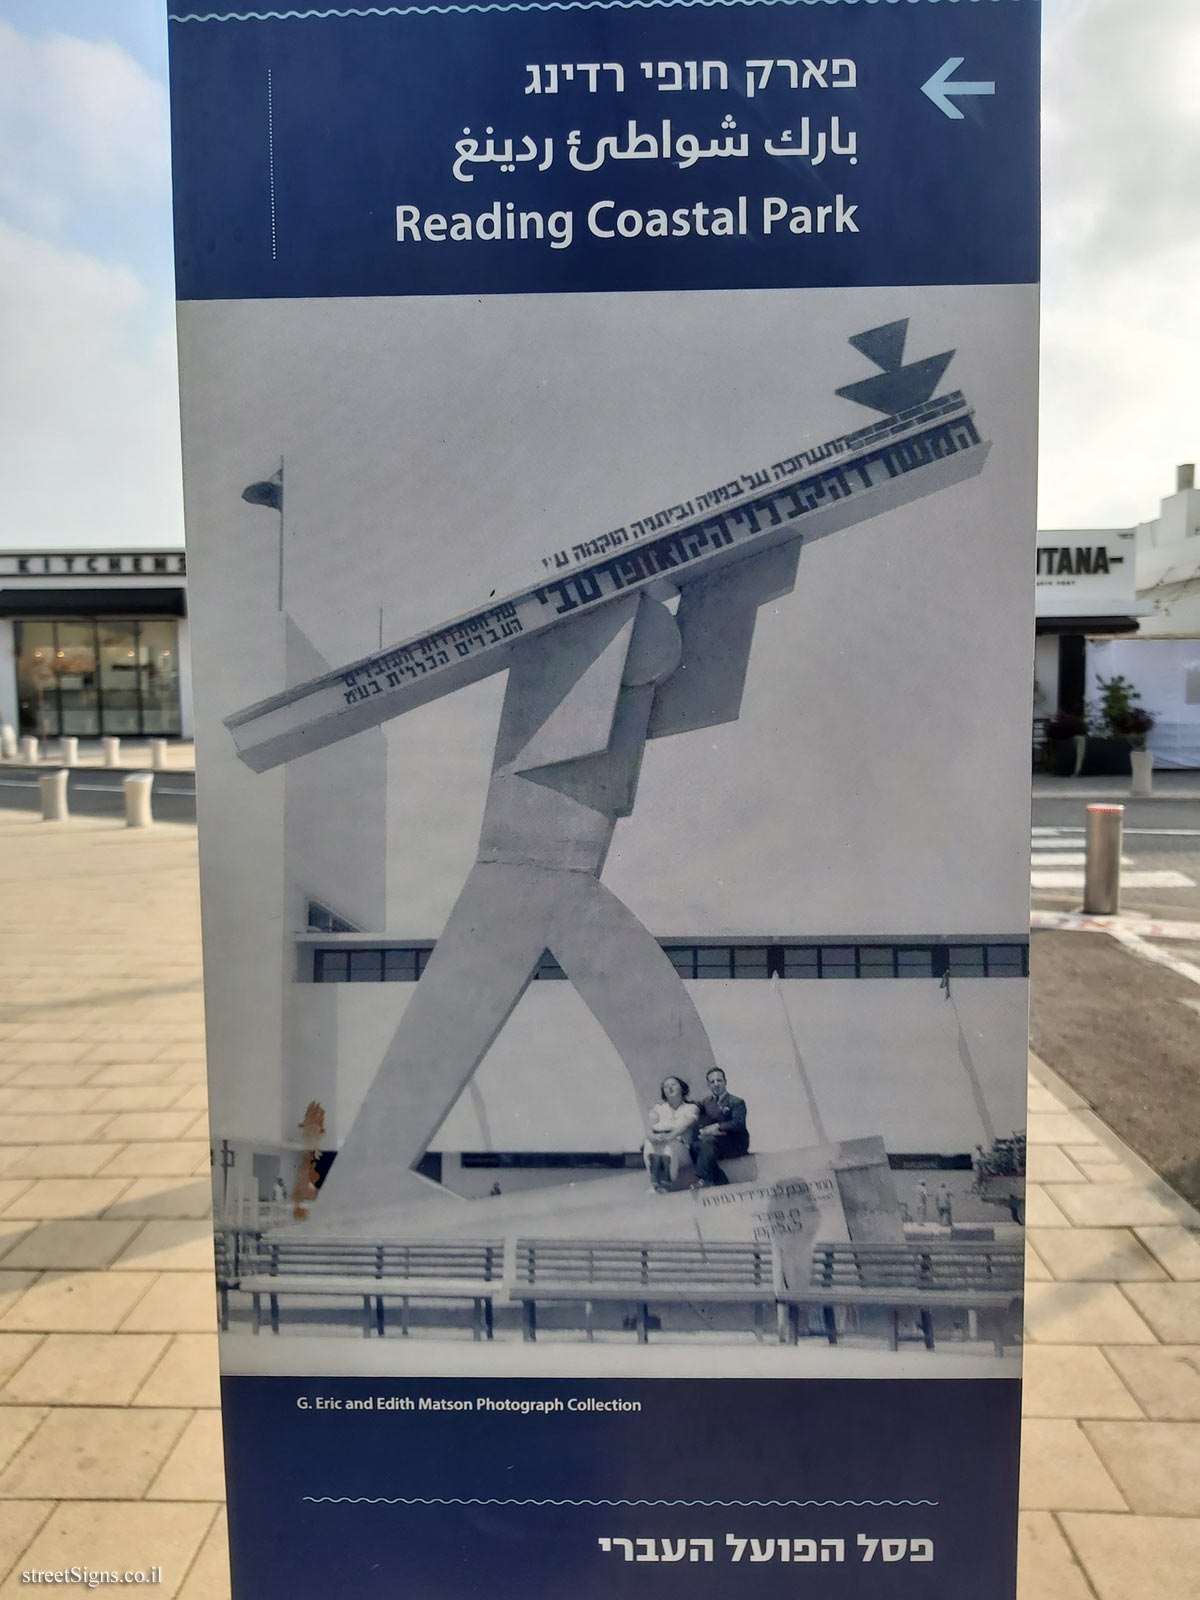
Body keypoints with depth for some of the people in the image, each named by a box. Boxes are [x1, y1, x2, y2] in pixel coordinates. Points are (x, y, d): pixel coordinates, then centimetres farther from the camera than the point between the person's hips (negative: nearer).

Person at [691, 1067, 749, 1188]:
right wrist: (703, 1131, -14)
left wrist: (717, 1126, -18)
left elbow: (739, 1124, -9)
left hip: (735, 1144, -4)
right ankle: (723, 1183, -29)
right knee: (695, 1146, -28)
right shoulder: (705, 1103, 20)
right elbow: (698, 1125, 8)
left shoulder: (736, 1102, 7)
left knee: (709, 1141, -32)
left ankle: (703, 1181, -38)